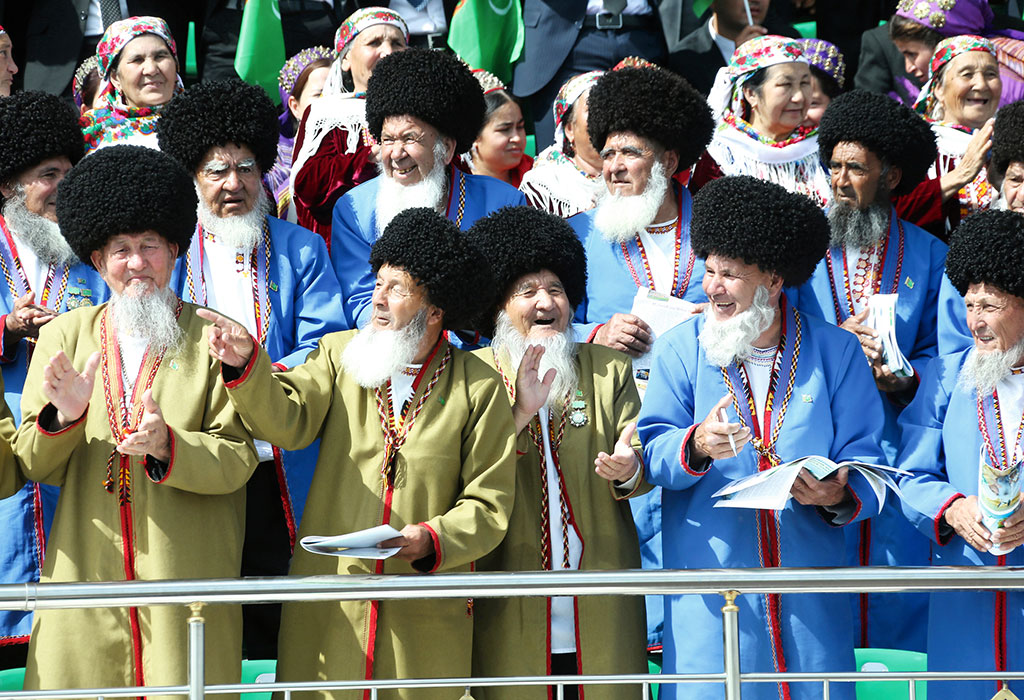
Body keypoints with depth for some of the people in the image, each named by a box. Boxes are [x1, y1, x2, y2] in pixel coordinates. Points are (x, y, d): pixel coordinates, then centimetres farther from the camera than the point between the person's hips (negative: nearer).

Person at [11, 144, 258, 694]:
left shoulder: (216, 339, 3)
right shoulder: (64, 336, 11)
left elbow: (238, 459, -3)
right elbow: (33, 466, 9)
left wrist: (167, 446, -21)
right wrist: (63, 417, -12)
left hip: (188, 580, -2)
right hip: (86, 576, 2)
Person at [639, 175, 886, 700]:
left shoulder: (835, 352, 5)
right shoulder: (681, 349, 6)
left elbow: (863, 459, 2)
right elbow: (651, 453, -2)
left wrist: (839, 497, -20)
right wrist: (696, 446, -23)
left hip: (810, 586, 0)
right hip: (710, 573, 0)